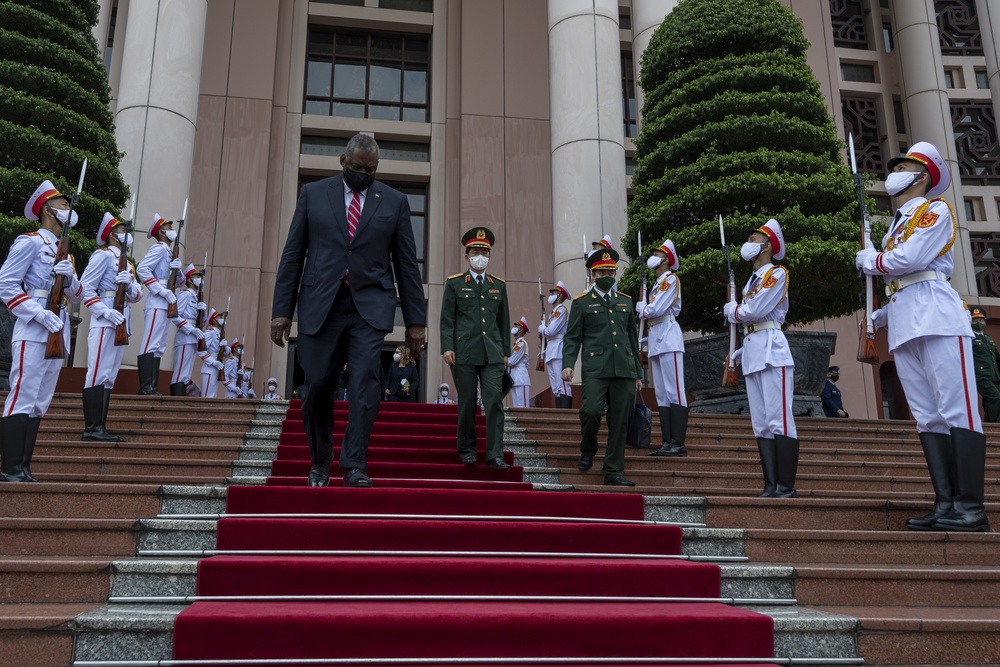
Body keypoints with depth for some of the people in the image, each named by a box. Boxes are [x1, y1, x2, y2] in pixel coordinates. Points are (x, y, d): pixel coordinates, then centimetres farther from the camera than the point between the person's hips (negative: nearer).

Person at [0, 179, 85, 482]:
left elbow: (77, 297, 17)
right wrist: (41, 314, -20)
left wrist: (69, 277, -5)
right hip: (34, 331, -8)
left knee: (40, 403, 7)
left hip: (59, 332, 8)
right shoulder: (30, 242, -3)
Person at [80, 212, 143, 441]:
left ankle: (100, 427, 11)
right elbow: (85, 287, -11)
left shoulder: (128, 264, 22)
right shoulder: (104, 254, -3)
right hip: (105, 321, -9)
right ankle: (91, 428, -11)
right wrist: (105, 311, -22)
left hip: (121, 322, 9)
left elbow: (136, 296, 14)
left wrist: (129, 284, -8)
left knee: (109, 376, 8)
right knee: (98, 373, -10)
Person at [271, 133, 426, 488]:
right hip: (320, 304, 1)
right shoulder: (312, 194, 8)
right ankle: (320, 463, 22)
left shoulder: (394, 201, 8)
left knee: (365, 382, -14)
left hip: (370, 305, 0)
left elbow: (406, 264, 7)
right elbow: (293, 255, 7)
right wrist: (282, 309, 1)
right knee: (317, 386, 2)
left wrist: (416, 320, 3)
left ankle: (354, 466, -7)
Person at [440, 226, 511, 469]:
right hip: (464, 352, -2)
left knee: (495, 400, -8)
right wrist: (447, 347, -8)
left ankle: (495, 454, -7)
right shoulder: (454, 283, 7)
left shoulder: (498, 285, 16)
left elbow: (504, 321, 17)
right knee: (467, 403, 3)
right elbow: (447, 319, 2)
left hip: (492, 353, 2)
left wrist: (506, 351, 13)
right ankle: (467, 451, 17)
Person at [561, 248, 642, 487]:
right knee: (591, 411, -20)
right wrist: (568, 365, -13)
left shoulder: (626, 301, 18)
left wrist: (638, 373, 18)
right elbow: (572, 338, 3)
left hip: (624, 370, 4)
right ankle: (587, 450, 10)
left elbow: (633, 339, 20)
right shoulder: (582, 302, 7)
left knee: (619, 422, 2)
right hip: (595, 369, -3)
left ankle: (613, 472, 10)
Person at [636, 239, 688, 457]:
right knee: (661, 395, 6)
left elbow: (655, 309, -14)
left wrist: (640, 307, 3)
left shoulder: (671, 279, -5)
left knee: (674, 391, -11)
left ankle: (678, 444, -12)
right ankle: (667, 443, 7)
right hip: (655, 339, 10)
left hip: (668, 338, -9)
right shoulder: (657, 283, 22)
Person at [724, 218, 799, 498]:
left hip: (771, 351, -9)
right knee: (761, 425, 5)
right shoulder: (751, 280, 24)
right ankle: (770, 485, 6)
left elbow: (754, 311, -13)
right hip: (752, 354, 9)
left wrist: (732, 309, 6)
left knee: (778, 421, -11)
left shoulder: (777, 273, -1)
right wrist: (739, 353, 15)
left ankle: (787, 487, -10)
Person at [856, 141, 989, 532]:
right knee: (928, 417, 2)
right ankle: (946, 503, 2)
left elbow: (909, 260, -13)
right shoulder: (896, 225, 26)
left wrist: (869, 261, 3)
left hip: (936, 317, -8)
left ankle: (971, 507, -12)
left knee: (957, 411, -11)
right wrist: (877, 318, 13)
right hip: (903, 325, 8)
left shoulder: (936, 210, 4)